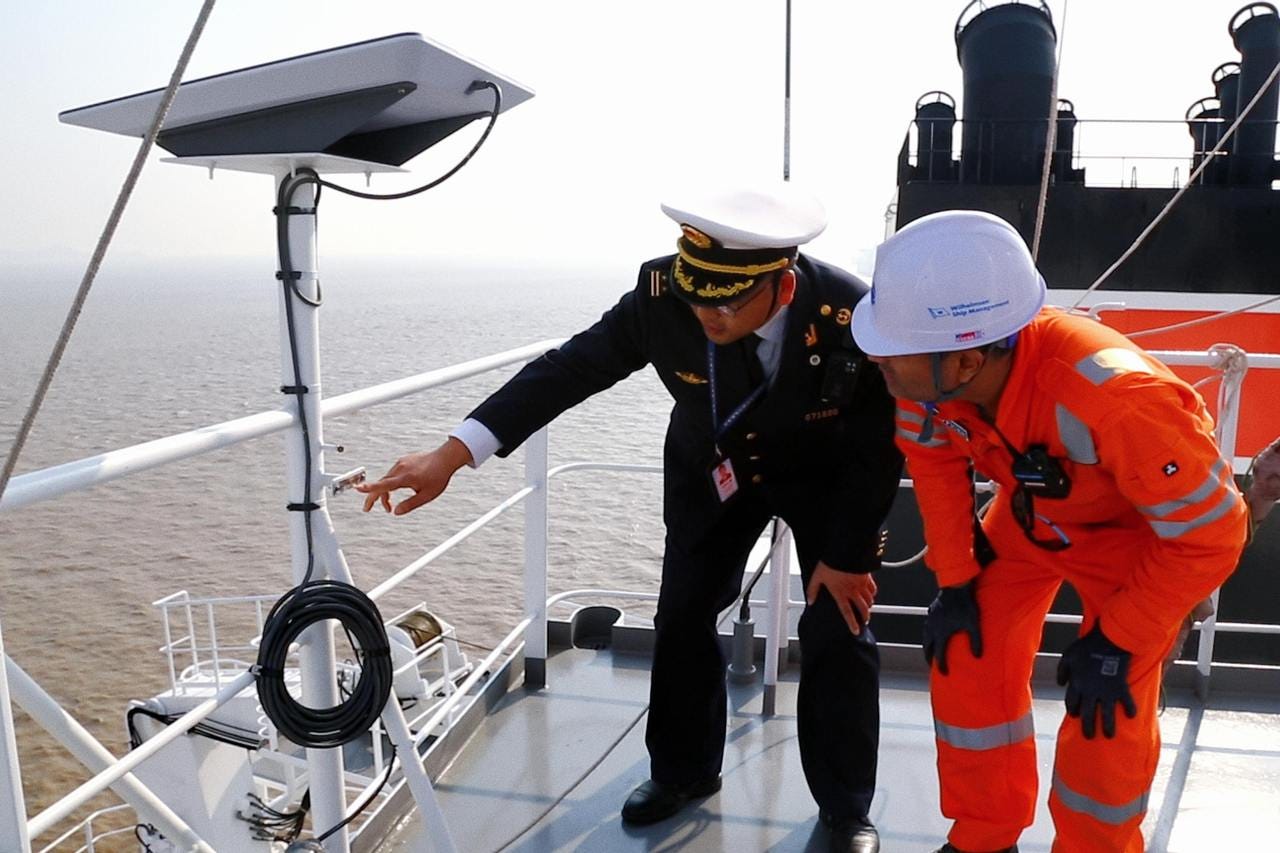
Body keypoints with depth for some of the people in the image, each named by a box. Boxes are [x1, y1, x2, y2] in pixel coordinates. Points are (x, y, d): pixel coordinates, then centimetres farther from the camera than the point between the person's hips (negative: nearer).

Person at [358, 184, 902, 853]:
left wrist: (848, 553, -15)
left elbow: (879, 449, -21)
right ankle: (682, 770, 31)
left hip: (827, 476, -2)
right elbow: (569, 369, -25)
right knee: (683, 617, 7)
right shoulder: (663, 294, -31)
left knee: (839, 632, -2)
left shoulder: (854, 318, -36)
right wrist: (450, 457, -30)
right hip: (712, 470, 2)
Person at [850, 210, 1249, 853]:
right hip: (1028, 513, 5)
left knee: (1106, 717, -5)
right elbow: (932, 458, -7)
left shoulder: (1114, 400, -45)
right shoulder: (931, 367, -29)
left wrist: (1115, 641, -22)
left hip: (1143, 531, -4)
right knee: (967, 656, 3)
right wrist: (954, 580, -5)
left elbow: (1208, 535, -30)